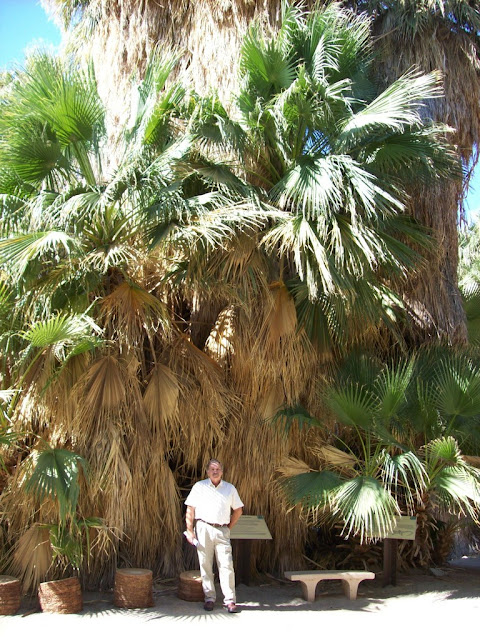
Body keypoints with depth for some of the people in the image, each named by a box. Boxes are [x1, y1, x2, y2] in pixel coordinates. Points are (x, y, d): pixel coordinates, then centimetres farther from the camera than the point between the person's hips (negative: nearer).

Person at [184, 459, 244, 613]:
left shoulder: (230, 488, 9)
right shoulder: (199, 486, 5)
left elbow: (238, 510, 17)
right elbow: (190, 510, 3)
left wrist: (229, 526, 9)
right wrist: (189, 530, -3)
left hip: (222, 531, 1)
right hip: (203, 529, -1)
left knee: (226, 565, -5)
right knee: (205, 565, 3)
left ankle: (229, 600, 1)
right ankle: (209, 598, 13)